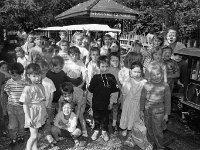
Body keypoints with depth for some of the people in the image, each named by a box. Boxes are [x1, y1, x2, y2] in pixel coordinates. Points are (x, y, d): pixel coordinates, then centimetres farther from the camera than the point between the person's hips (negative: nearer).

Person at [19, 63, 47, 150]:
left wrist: (45, 112, 16)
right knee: (34, 135, -2)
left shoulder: (41, 86, 3)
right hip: (32, 114, -6)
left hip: (40, 113, 7)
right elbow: (25, 104, -16)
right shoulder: (28, 89, -18)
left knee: (35, 134, 20)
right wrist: (28, 118, -19)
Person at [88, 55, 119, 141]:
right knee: (96, 117, 17)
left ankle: (104, 132, 39)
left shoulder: (111, 77, -10)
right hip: (96, 103, 0)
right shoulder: (95, 78, -11)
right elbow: (90, 90, -5)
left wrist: (111, 103, -3)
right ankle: (96, 131, 40)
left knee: (105, 118, 17)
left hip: (106, 103, 0)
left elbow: (114, 92, -5)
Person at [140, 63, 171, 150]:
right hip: (147, 110, 2)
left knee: (157, 131, 4)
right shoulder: (147, 85, -4)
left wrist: (166, 113, -1)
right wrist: (141, 110, 5)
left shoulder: (165, 86, -9)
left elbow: (167, 101, -3)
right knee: (149, 130, 16)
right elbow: (142, 98, 3)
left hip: (158, 111, -2)